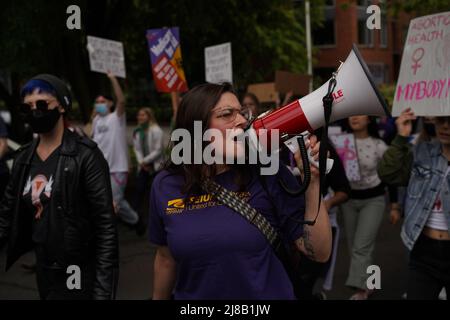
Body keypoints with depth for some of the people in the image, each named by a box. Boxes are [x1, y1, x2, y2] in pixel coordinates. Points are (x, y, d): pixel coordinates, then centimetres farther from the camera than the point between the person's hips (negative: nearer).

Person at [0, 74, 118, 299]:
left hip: (79, 273, -6)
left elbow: (105, 226, -15)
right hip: (43, 270, 6)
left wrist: (103, 289, -19)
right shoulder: (24, 158, 6)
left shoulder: (85, 155, -12)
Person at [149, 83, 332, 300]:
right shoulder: (166, 186, -8)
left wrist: (312, 179, -23)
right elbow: (166, 258, 6)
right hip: (194, 294, 1)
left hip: (267, 295, -1)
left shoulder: (268, 174, -14)